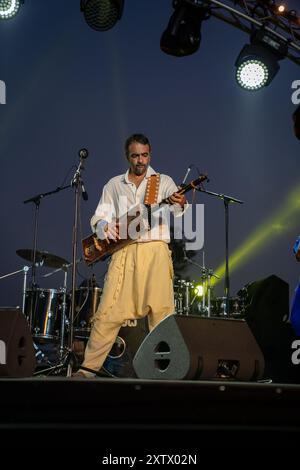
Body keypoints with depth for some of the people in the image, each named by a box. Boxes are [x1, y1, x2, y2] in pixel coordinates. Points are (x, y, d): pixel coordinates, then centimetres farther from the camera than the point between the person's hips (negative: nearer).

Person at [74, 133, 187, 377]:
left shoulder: (164, 181, 9)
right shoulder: (114, 185, 15)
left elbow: (175, 205, -7)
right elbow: (99, 217, 11)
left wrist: (180, 204, -31)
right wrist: (105, 227, -12)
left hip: (156, 250, -1)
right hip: (124, 251, 1)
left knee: (161, 309, -7)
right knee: (109, 311, -3)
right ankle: (89, 367, 5)